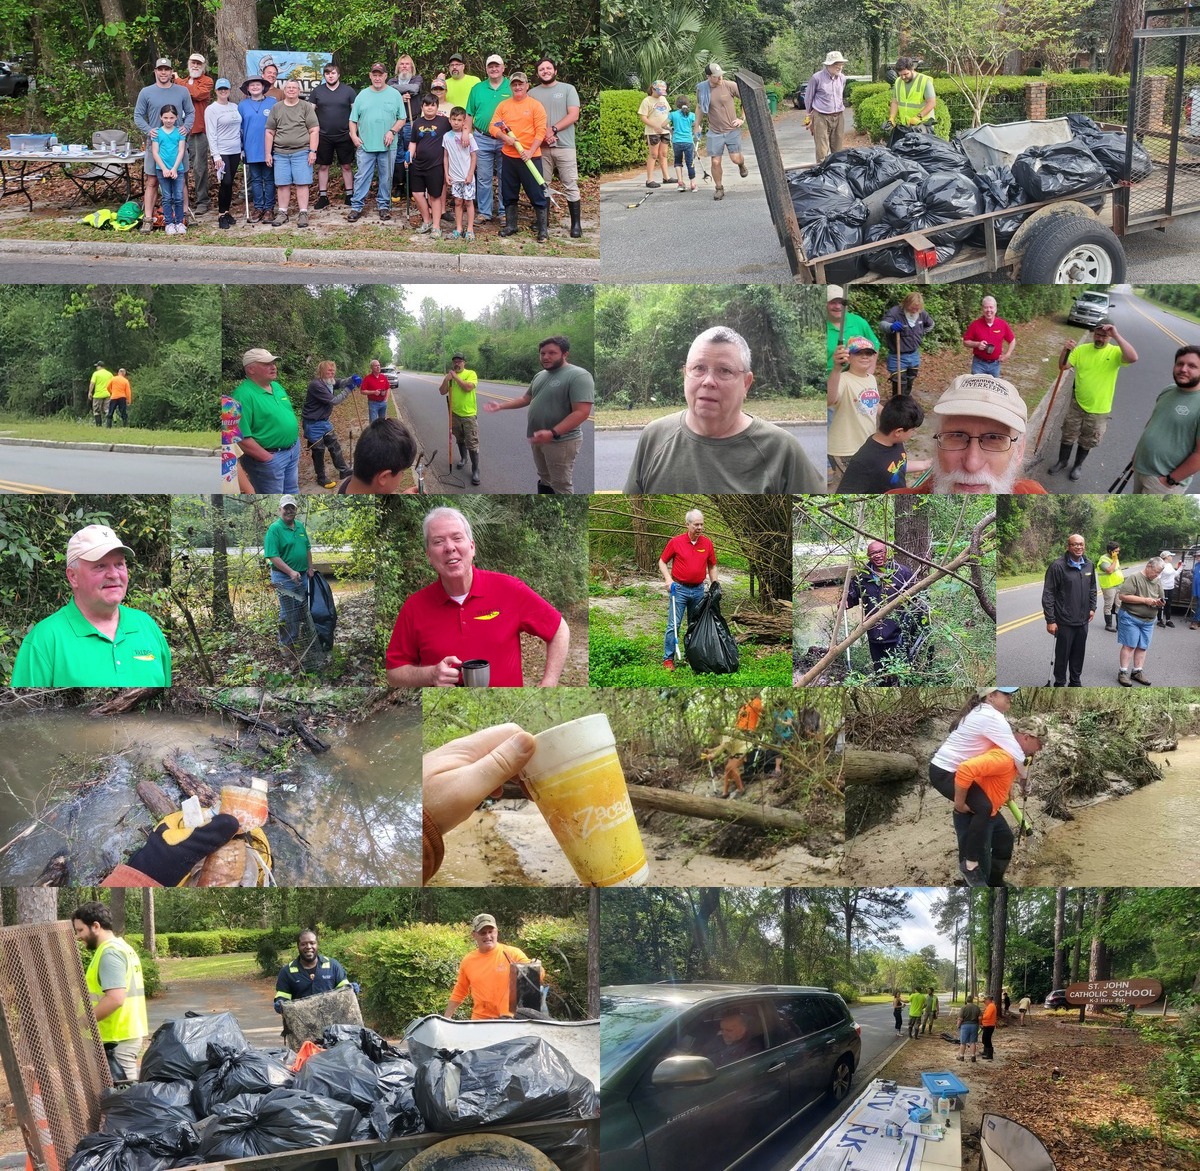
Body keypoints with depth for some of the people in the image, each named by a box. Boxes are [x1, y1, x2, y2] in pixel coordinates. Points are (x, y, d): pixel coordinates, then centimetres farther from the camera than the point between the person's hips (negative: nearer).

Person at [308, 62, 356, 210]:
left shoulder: (348, 90, 1)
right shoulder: (317, 91, 4)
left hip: (344, 136, -1)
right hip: (323, 136, 1)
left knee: (346, 166, 4)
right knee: (323, 167, 5)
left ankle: (349, 196, 14)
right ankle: (323, 197, 12)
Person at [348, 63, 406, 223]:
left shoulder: (395, 95, 4)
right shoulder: (362, 95, 7)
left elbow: (402, 119, 3)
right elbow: (353, 120, 9)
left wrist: (392, 131, -12)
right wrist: (353, 135, -5)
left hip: (387, 146, 0)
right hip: (365, 145, 0)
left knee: (386, 178, 7)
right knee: (362, 177, 0)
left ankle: (384, 205, 19)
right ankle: (356, 207, 5)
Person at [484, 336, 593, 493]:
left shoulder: (578, 376, -18)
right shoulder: (540, 375, 11)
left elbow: (582, 412, -25)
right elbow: (526, 399, 24)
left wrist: (553, 433, -33)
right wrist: (500, 406, 13)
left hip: (561, 441, -9)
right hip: (539, 439, 9)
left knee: (561, 486, -3)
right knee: (544, 479, 18)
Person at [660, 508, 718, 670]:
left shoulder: (707, 543, 3)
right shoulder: (676, 541, -6)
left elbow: (712, 566, 12)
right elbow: (662, 562, 2)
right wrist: (668, 578, -14)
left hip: (698, 590, 4)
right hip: (679, 589, -4)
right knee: (673, 625, -7)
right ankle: (668, 658, -3)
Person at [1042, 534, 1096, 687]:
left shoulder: (1089, 565, 5)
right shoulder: (1057, 566, -15)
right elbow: (1048, 594, -14)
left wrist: (1092, 608, 12)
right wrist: (1050, 620, -15)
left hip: (1083, 621, 5)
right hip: (1064, 622, -5)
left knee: (1079, 654, 15)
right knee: (1062, 655, 4)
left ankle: (1075, 681, 30)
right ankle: (1059, 684, 18)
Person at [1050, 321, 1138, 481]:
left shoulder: (1115, 352, -15)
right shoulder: (1081, 350, -6)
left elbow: (1133, 358, -36)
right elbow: (1063, 366, -6)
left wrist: (1116, 336, -40)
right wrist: (1065, 351, -26)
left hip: (1099, 409, -2)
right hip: (1077, 404, 2)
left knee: (1087, 442, 16)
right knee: (1068, 436, 17)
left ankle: (1077, 465, 37)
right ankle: (1062, 461, 40)